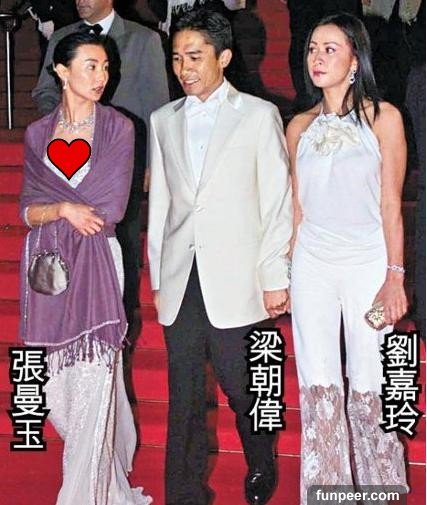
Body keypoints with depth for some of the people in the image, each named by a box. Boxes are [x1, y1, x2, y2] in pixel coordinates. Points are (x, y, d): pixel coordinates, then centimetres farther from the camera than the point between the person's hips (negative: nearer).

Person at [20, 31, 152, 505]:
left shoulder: (118, 128, 0)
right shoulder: (37, 134, 9)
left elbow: (111, 209, -7)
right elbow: (28, 212, 5)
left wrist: (51, 207, -2)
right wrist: (66, 210, -13)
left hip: (95, 263, -4)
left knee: (93, 382, -6)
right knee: (58, 385, 8)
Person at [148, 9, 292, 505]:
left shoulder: (259, 115, 2)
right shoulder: (163, 121, 13)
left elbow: (277, 202, 0)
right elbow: (159, 201, 14)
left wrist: (276, 277, -4)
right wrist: (157, 275, 11)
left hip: (234, 280, -3)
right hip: (180, 279, 3)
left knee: (242, 387, 4)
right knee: (184, 395, 6)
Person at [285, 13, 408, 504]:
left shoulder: (382, 117, -1)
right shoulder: (300, 126, 9)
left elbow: (391, 204, -3)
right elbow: (297, 207, 12)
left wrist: (395, 276, -8)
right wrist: (286, 274, 9)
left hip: (368, 263, -3)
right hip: (311, 265, 3)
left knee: (368, 390, 1)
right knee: (318, 390, 3)